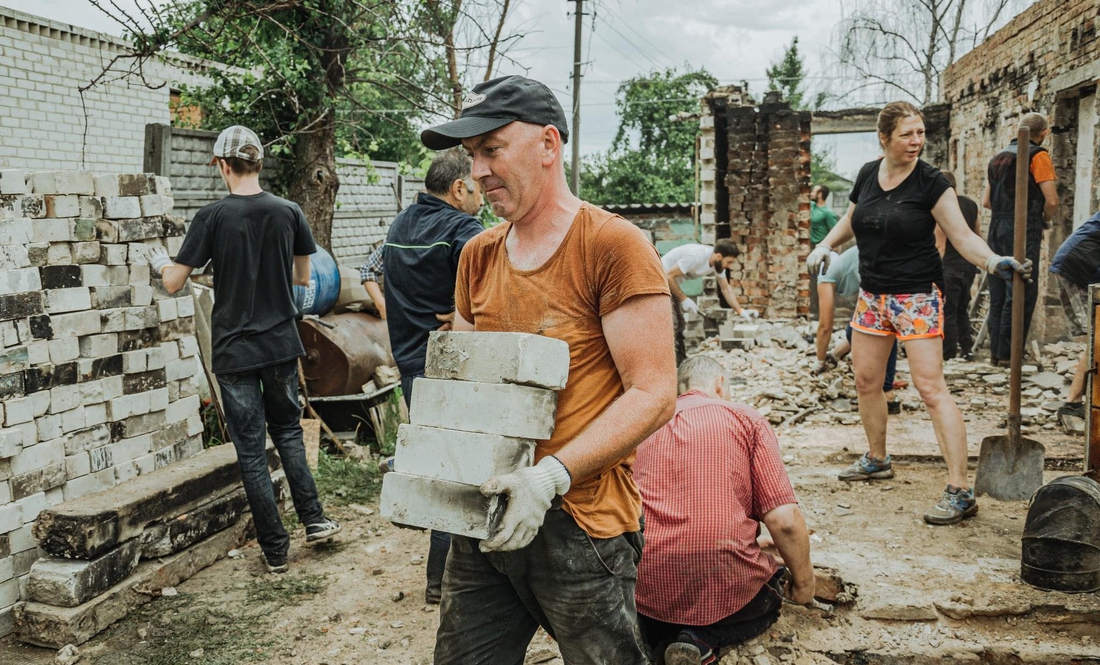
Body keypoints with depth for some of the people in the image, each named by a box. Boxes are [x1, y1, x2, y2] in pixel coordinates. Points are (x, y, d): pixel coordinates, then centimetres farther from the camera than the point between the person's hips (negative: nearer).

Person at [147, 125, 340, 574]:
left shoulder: (212, 217, -11)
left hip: (234, 349, -3)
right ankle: (314, 520, 18)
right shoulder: (289, 213, -1)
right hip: (282, 343, 3)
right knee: (287, 430, 22)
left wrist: (161, 263, 16)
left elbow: (174, 284, -6)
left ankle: (275, 551, 12)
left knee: (251, 451, 6)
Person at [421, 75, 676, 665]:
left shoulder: (613, 246, -12)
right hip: (483, 518, 6)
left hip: (580, 523, -6)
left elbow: (654, 395, -16)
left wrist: (552, 476, -25)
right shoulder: (477, 256, 8)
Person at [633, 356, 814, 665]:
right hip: (726, 588, -4)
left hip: (648, 591, 4)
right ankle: (702, 639, 1)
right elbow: (784, 520, -7)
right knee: (771, 592, 30)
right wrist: (804, 582, 13)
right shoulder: (745, 418, 2)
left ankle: (661, 637, 4)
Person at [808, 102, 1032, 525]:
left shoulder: (931, 182, -10)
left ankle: (960, 492, -12)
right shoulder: (868, 175, 5)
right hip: (872, 295, 6)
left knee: (930, 386, -13)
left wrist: (994, 262, -31)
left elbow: (962, 236, -13)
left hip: (916, 296, -6)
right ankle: (877, 460, 35)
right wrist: (826, 244, 6)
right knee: (866, 380, 13)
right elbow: (851, 220, 22)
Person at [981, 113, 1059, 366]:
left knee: (998, 293, 10)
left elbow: (986, 201, 19)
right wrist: (1045, 221, 5)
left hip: (997, 229, 7)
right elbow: (1052, 200, -12)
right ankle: (1008, 354, -5)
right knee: (1021, 293, -4)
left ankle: (995, 350, 13)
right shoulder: (1038, 155, -5)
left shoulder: (998, 157, 17)